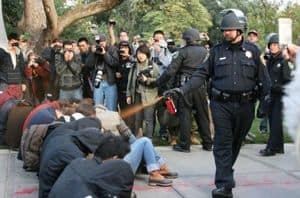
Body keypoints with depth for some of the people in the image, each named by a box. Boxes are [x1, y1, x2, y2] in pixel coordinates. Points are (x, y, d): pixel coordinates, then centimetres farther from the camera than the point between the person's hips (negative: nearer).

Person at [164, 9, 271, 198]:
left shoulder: (253, 50, 3)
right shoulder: (217, 50, 4)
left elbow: (263, 77, 5)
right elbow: (202, 74, 3)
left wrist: (267, 96, -6)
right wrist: (182, 89, -8)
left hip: (245, 104, 1)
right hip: (221, 104, 0)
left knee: (236, 142, 14)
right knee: (223, 143, -4)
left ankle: (226, 173, 36)